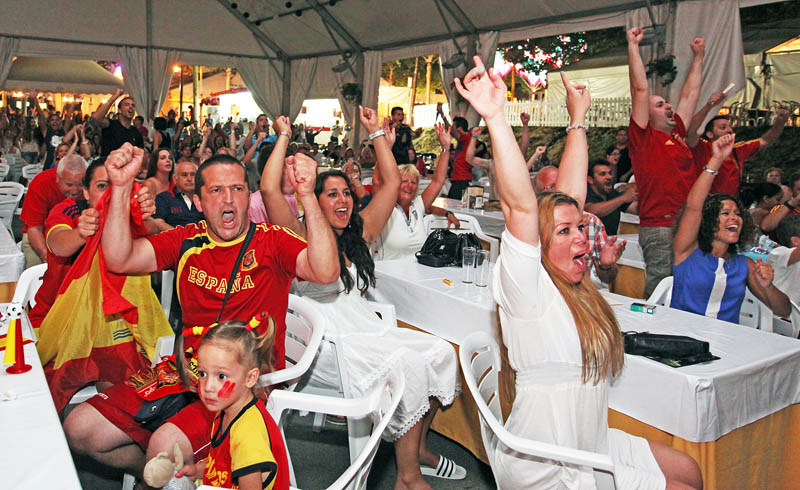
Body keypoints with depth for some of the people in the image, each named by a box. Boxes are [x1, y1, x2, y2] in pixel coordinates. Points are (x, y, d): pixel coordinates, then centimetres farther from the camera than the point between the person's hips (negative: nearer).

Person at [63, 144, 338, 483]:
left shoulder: (272, 242, -6)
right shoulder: (187, 241, 8)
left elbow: (326, 272, -24)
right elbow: (119, 260, -4)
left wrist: (307, 195, -33)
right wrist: (121, 187, -13)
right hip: (187, 374, 6)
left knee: (166, 445, -29)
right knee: (79, 429, 2)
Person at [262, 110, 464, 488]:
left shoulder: (360, 234, 14)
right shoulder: (302, 240, -3)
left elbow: (391, 183, 15)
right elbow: (269, 189, -17)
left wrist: (377, 133, 16)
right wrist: (284, 137, -6)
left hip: (366, 329, 7)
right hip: (327, 342, -7)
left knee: (439, 352, -11)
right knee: (405, 365, -27)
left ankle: (417, 447, 7)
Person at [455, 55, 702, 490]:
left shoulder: (570, 284, 2)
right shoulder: (528, 287, -20)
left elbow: (571, 193, 5)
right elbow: (520, 206, -34)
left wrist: (578, 120, 10)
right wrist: (495, 117, -42)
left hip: (589, 445, 9)